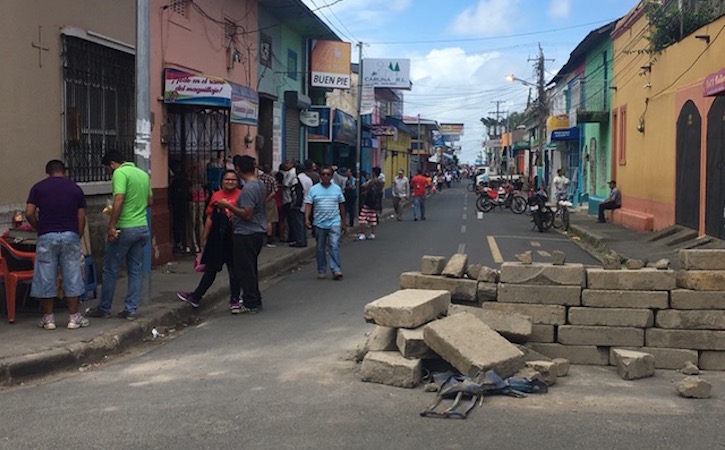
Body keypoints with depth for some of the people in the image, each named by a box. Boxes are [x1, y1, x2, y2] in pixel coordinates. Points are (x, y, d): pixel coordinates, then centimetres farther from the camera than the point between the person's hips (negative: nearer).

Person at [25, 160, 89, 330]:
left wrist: (39, 228, 13)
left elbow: (29, 213, -2)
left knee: (46, 277, 7)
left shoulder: (38, 187, 5)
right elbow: (81, 217, 4)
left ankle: (48, 318, 12)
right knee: (72, 276, 7)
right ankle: (73, 317, 10)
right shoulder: (75, 188, 7)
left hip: (46, 237, -1)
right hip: (70, 236, 1)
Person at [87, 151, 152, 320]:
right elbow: (150, 201, 20)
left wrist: (111, 226, -21)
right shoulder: (143, 174, 12)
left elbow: (119, 199, -22)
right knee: (135, 270, 10)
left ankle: (104, 309, 16)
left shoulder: (120, 173, -11)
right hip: (143, 228, 7)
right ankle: (130, 310, 12)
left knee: (111, 270, 6)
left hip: (125, 229, -7)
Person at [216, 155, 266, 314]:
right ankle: (254, 300, 26)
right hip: (259, 231, 10)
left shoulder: (248, 189, -21)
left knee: (245, 270, 0)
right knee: (251, 268, 18)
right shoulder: (261, 185, 8)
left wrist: (228, 206, -19)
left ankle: (251, 304, 5)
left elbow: (247, 214, -24)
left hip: (246, 234, -10)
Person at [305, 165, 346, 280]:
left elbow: (341, 206, 11)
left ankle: (336, 270, -10)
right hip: (319, 223, 1)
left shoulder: (337, 189, 6)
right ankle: (321, 271, 19)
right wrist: (307, 219, -16)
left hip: (334, 223, -1)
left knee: (334, 246, -11)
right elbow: (308, 205, -1)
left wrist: (343, 223, 12)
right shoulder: (314, 189, 3)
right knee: (320, 248, 9)